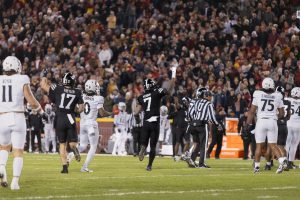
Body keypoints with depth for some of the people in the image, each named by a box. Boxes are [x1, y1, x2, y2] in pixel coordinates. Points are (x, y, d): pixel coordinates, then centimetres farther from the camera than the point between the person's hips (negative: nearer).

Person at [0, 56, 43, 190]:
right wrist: (39, 108, 17)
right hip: (18, 118, -2)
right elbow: (32, 102, -4)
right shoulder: (22, 80, -3)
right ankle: (15, 181, -3)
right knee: (18, 152, 8)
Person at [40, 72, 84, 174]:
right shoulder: (77, 92, 3)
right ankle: (74, 147, -28)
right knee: (72, 142, 10)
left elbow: (43, 86, -2)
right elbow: (81, 109, 3)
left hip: (59, 119, 0)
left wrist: (44, 79, 17)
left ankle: (64, 166, -1)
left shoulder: (58, 89, -2)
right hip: (70, 119, 0)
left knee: (62, 144, 10)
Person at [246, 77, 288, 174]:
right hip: (273, 122, 1)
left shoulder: (258, 95, 0)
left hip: (261, 121, -1)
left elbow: (252, 111, 2)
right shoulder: (278, 96, 5)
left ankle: (256, 166, 9)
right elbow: (282, 114, 8)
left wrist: (248, 123, 8)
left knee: (259, 145, 5)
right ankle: (282, 160, -14)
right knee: (273, 145, 7)